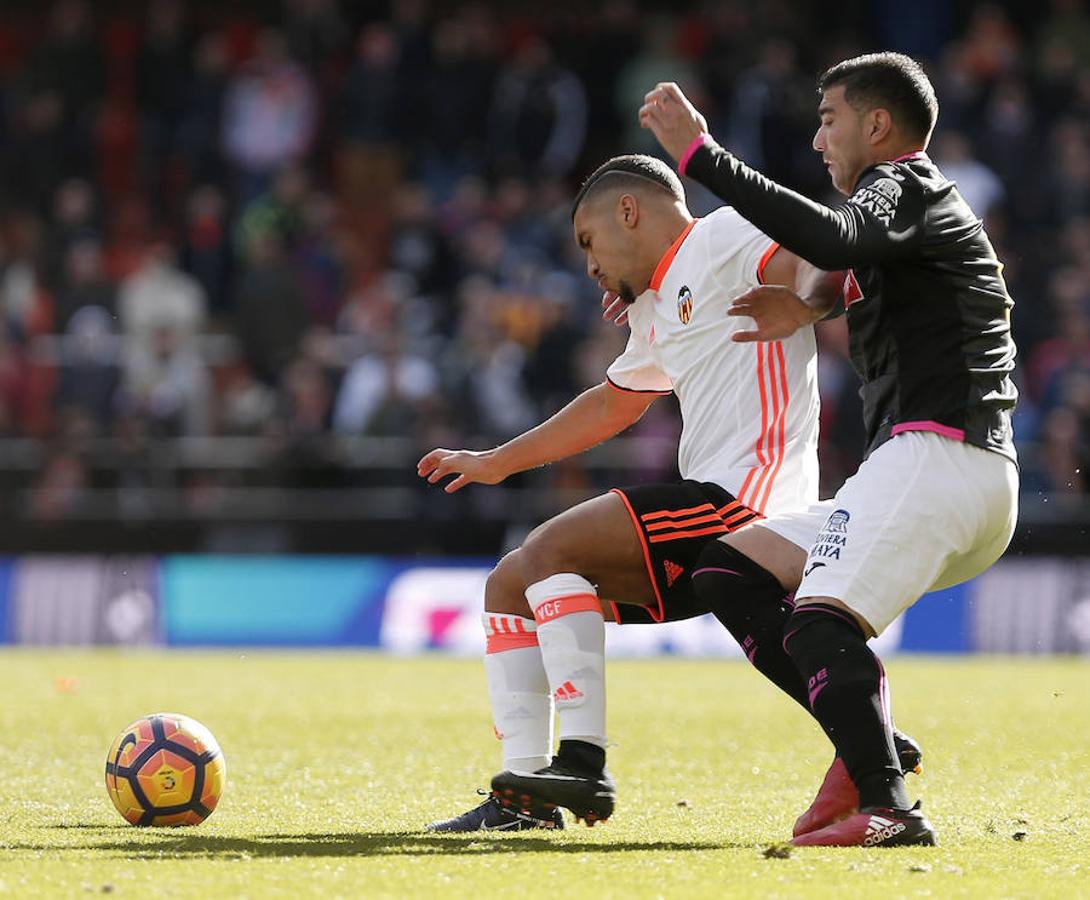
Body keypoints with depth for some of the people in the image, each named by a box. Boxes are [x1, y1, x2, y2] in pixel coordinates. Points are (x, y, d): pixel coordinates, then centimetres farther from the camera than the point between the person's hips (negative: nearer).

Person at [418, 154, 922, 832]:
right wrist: (495, 463, 47)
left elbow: (819, 265, -19)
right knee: (510, 585, 10)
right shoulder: (655, 310, 26)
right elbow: (609, 407, 40)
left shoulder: (724, 237, -2)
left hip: (744, 500, -10)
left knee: (548, 551, -18)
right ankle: (525, 795, 3)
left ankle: (583, 763, -22)